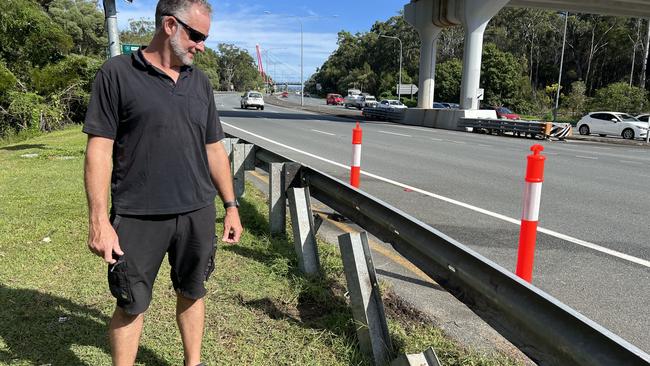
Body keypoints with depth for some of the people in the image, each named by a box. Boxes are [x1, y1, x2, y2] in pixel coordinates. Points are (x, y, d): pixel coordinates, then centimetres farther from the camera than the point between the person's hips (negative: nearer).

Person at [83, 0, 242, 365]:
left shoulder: (199, 81, 10)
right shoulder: (118, 73, -4)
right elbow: (99, 149, -8)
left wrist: (231, 205, 10)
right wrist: (99, 219, -13)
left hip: (198, 213, 5)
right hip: (138, 218, -4)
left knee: (193, 293, 17)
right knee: (131, 304, 10)